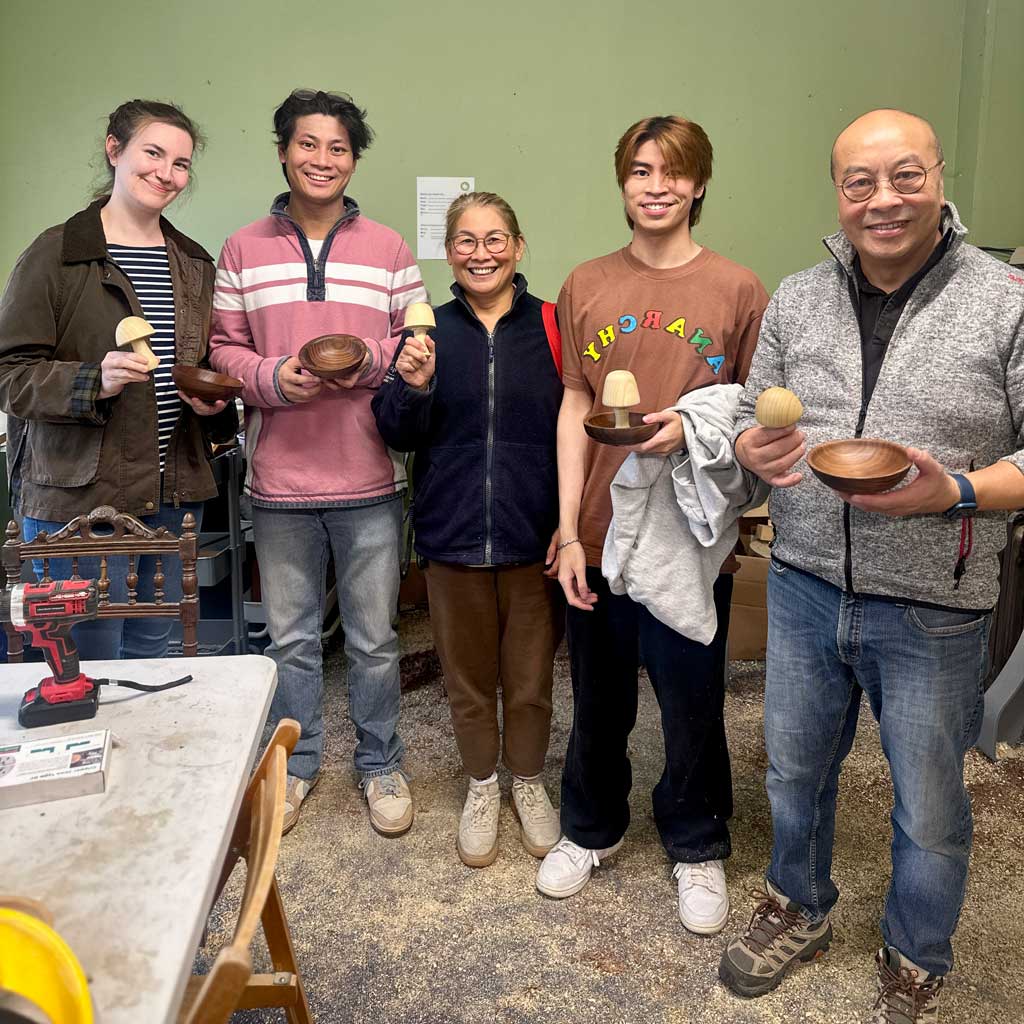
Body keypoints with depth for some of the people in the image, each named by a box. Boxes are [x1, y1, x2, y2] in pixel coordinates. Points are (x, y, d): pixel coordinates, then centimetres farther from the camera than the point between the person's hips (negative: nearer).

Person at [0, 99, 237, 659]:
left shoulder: (195, 263, 14)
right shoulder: (55, 254, -5)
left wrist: (215, 401, 2)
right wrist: (92, 382, -25)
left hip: (175, 494, 6)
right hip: (78, 496, -5)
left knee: (152, 651, 15)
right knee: (90, 663, 2)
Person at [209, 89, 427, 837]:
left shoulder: (388, 249, 4)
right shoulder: (244, 251, 5)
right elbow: (224, 350, 5)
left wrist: (369, 359, -15)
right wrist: (272, 378, -14)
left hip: (370, 480, 0)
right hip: (280, 479, 1)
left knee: (374, 638, 11)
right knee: (291, 637, 14)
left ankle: (381, 763, 31)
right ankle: (297, 763, 34)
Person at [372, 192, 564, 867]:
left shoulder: (550, 327, -3)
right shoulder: (430, 331, 1)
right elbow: (401, 436, 2)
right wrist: (413, 386, -17)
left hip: (533, 536, -1)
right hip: (453, 534, 1)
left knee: (530, 679, 13)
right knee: (468, 678, 16)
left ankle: (529, 782, 39)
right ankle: (482, 786, 39)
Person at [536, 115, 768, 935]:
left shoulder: (737, 290, -3)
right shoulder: (587, 286, 3)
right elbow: (574, 409, 2)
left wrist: (695, 425, -18)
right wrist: (568, 531, -3)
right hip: (600, 533, 2)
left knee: (693, 704, 12)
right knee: (599, 698, 17)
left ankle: (697, 847, 36)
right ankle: (592, 828, 41)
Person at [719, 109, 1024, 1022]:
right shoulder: (795, 300, 3)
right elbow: (756, 419, 10)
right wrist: (753, 448, -13)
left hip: (934, 612, -3)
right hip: (805, 588, 4)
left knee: (929, 811, 15)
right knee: (796, 771, 21)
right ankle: (800, 910, 48)